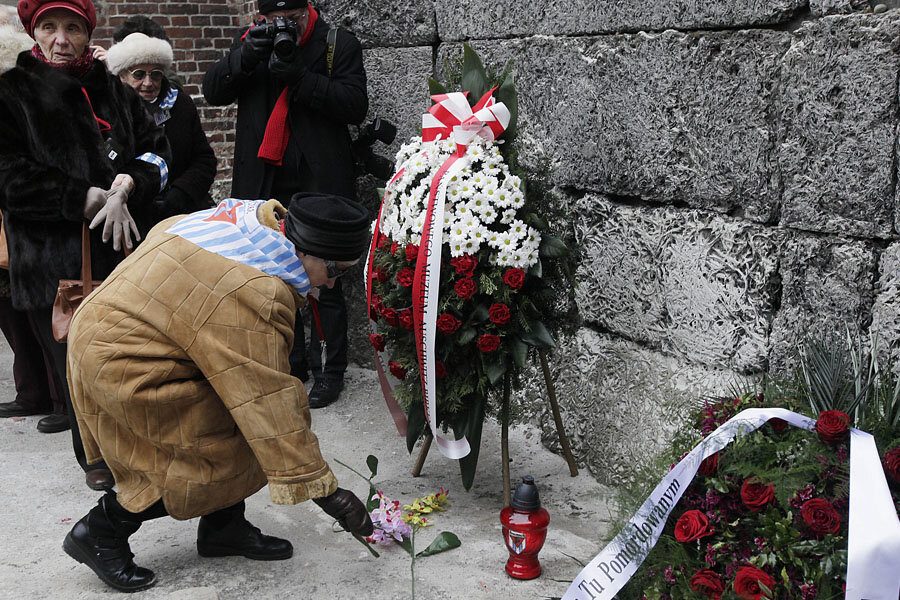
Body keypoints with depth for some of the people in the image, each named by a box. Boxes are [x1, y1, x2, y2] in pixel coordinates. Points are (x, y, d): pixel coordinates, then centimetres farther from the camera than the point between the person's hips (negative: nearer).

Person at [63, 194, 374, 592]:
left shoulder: (255, 217, 0)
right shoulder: (255, 294, -30)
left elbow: (166, 231, 17)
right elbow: (267, 400, -30)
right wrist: (321, 488, -25)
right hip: (122, 368, -10)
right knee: (224, 446, -8)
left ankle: (224, 528, 18)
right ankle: (101, 532, 3)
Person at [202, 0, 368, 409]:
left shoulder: (340, 44, 0)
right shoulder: (251, 42, 11)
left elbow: (355, 105, -11)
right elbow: (213, 91, 3)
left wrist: (298, 77, -19)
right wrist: (246, 57, -13)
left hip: (318, 184, -4)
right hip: (266, 185, 5)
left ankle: (329, 370, 10)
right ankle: (290, 363, 25)